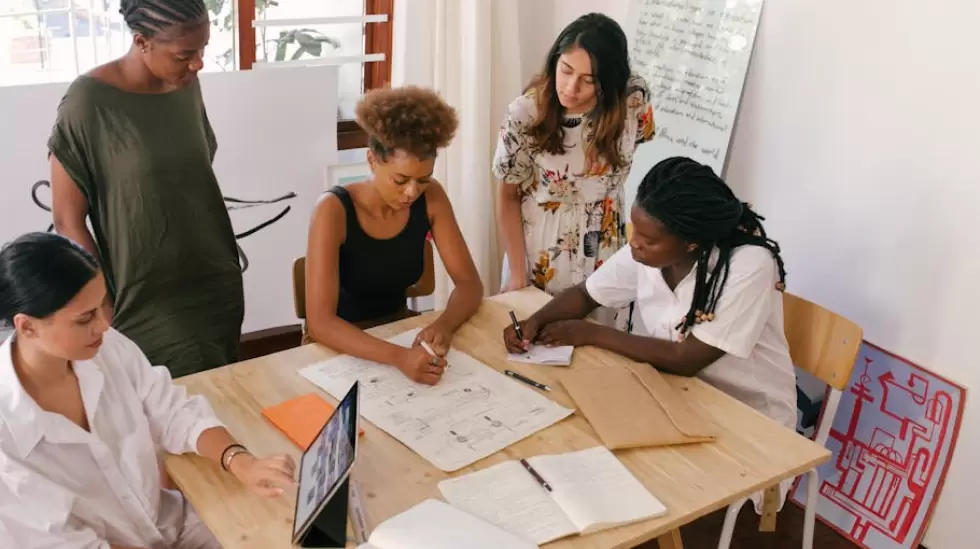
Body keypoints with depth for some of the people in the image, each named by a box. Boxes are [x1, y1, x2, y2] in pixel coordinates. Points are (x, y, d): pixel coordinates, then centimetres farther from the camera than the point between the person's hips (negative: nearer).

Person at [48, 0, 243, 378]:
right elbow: (68, 221, -11)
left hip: (218, 290, 5)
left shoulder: (187, 86, 0)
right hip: (149, 308, -5)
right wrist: (107, 312, -11)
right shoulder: (89, 102, -16)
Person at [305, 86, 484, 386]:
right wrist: (398, 357, -44)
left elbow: (469, 283, -8)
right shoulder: (334, 210, -24)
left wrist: (444, 324, -29)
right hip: (342, 346, -3)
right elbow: (320, 322, -30)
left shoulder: (431, 198, -11)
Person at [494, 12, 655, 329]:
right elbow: (509, 197, -9)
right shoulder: (526, 113, -21)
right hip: (537, 247, -1)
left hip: (603, 250, 2)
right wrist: (517, 274, -10)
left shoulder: (634, 100, -18)